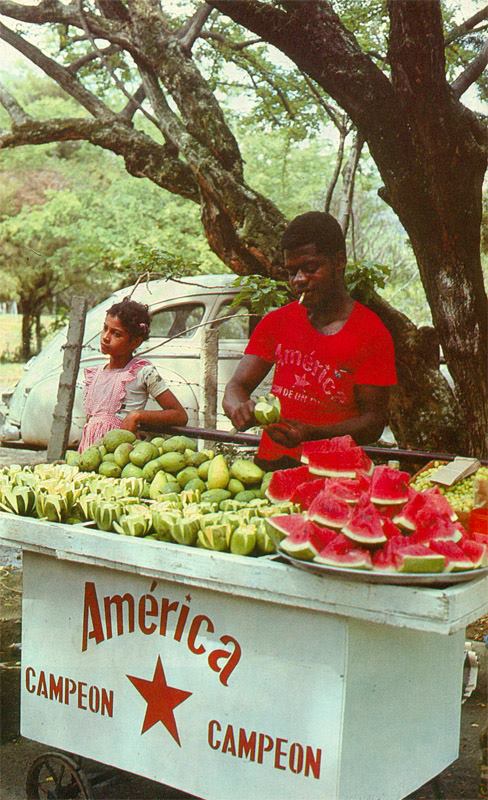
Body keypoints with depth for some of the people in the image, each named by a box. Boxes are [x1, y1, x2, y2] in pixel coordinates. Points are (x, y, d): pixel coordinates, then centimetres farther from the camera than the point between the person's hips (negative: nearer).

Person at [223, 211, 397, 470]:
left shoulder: (371, 333, 0)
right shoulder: (276, 322, 14)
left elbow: (374, 421, -3)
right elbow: (236, 386, 11)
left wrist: (311, 434, -20)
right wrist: (239, 409, -14)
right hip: (269, 465, 3)